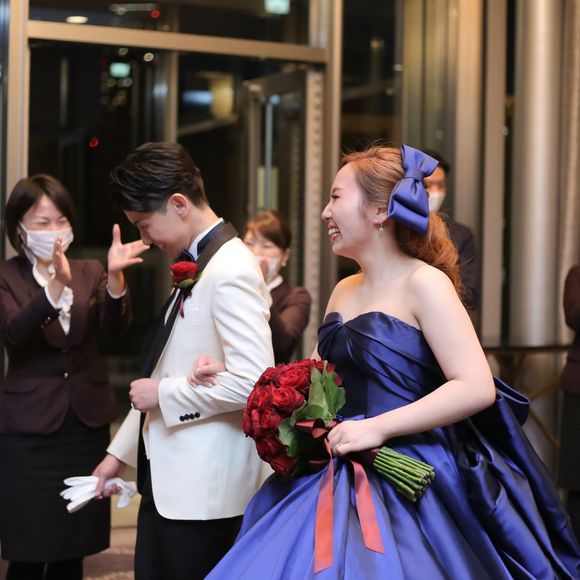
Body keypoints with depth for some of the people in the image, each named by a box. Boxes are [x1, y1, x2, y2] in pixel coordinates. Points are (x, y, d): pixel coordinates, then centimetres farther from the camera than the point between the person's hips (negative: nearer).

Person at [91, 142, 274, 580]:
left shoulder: (230, 272, -17)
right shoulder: (197, 264, 13)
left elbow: (253, 382, -25)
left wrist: (163, 394, -15)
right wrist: (122, 450, 19)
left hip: (205, 490, -9)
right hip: (168, 479, 9)